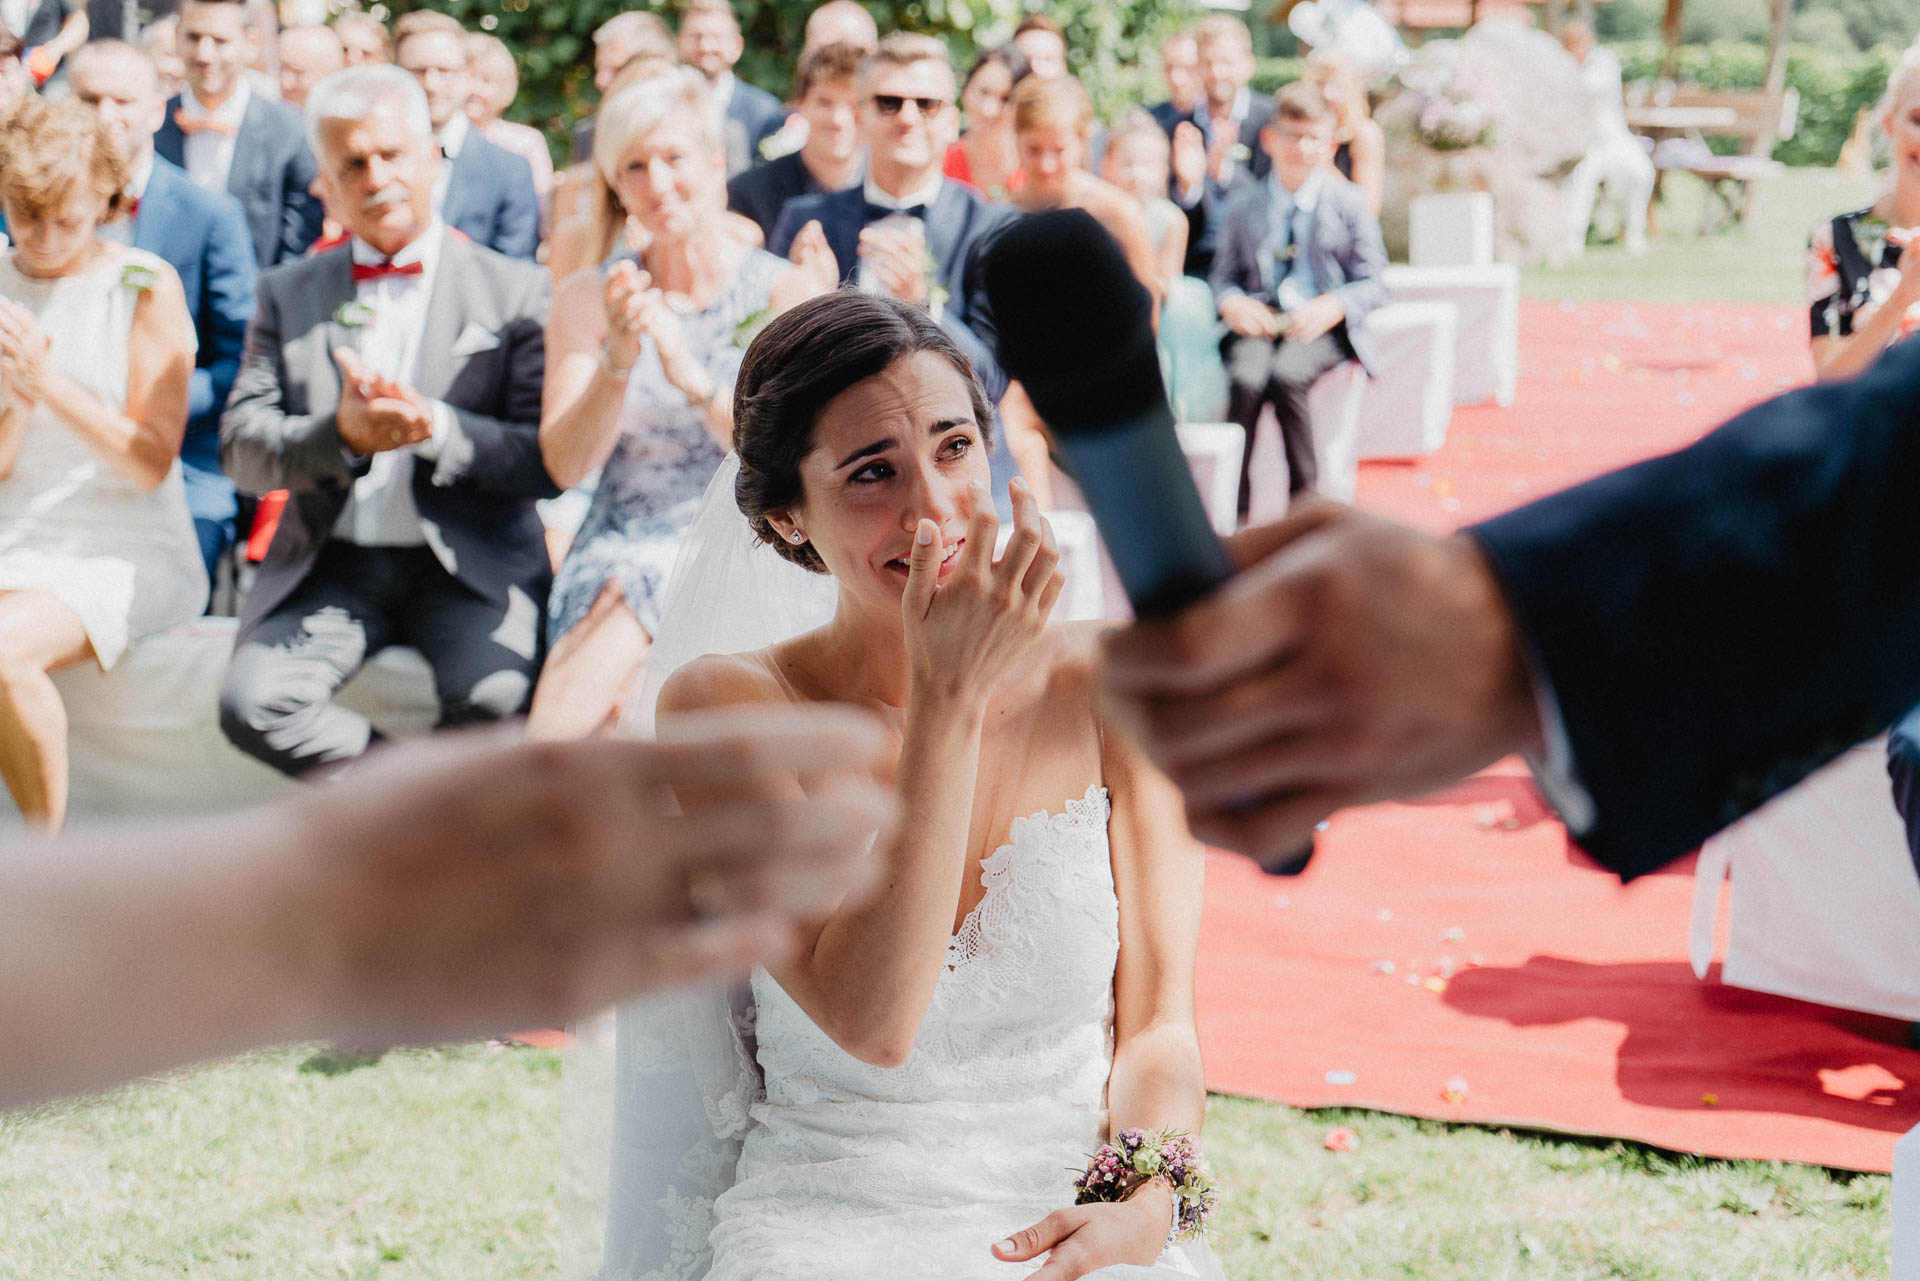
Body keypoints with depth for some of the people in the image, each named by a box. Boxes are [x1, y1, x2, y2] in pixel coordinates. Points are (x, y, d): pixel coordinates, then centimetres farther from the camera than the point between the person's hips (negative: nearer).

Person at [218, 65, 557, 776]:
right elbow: (241, 448, 4)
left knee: (496, 703, -31)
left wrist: (437, 428, -20)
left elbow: (551, 463, -3)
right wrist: (341, 436, -16)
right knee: (252, 705, -24)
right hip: (332, 564, 3)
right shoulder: (287, 293, 13)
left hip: (472, 565, -2)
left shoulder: (516, 290, 4)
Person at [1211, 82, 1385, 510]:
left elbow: (1373, 282, 4)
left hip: (1321, 325, -2)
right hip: (1260, 321, 2)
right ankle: (1234, 504, -24)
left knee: (1286, 377, -33)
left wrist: (1333, 307, -16)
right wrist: (1232, 303, -10)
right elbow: (1225, 273, 15)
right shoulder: (1242, 205, 12)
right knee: (1246, 381, -31)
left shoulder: (1348, 202, 5)